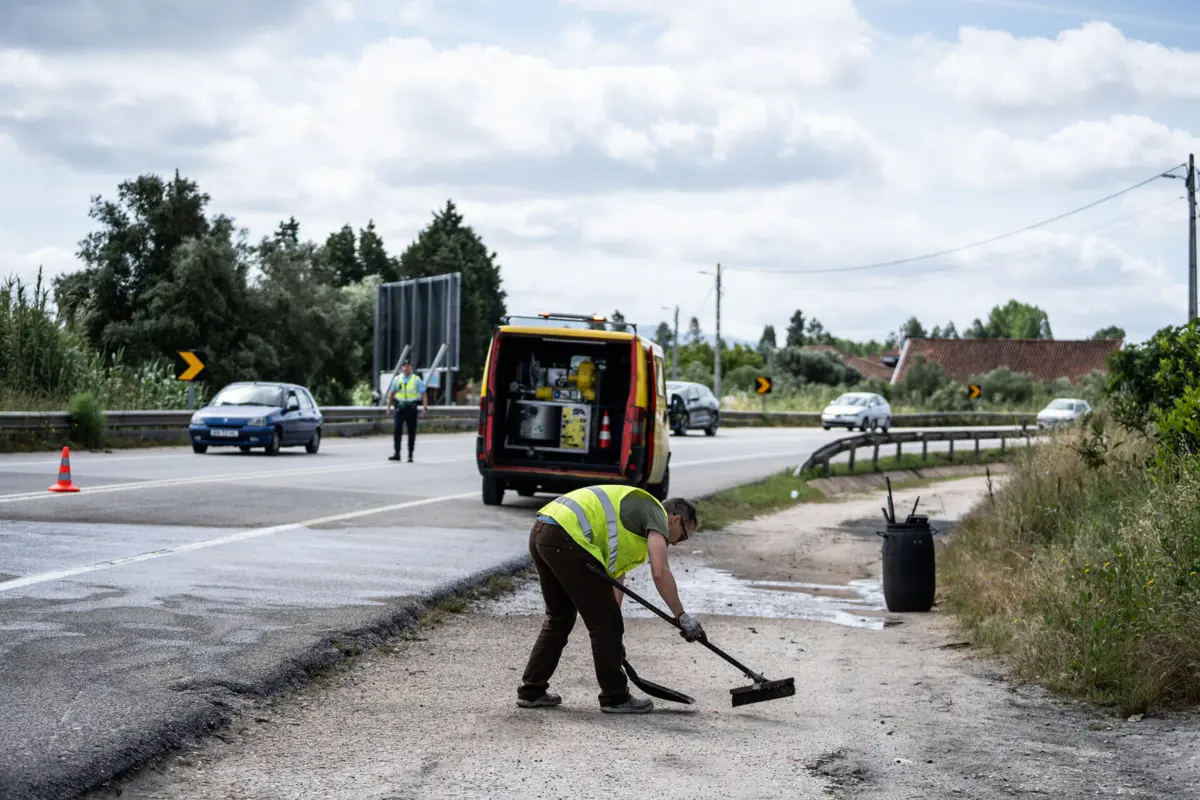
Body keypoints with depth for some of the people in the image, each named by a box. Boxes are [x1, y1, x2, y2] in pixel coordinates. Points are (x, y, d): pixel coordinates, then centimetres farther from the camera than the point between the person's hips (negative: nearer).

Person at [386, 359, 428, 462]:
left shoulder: (417, 379, 0)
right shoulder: (397, 379, 7)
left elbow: (423, 394, -3)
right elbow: (392, 393, 15)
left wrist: (425, 406, -16)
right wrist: (388, 406, 9)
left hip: (411, 408, -1)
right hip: (400, 407, 1)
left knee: (412, 432, 4)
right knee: (397, 430, -7)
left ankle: (410, 455, 12)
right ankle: (396, 454, -4)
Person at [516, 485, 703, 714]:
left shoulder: (635, 512, 32)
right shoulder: (656, 513, 5)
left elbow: (614, 576, 34)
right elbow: (660, 572, -10)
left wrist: (613, 640, 34)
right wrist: (682, 616, -2)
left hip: (540, 533, 10)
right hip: (566, 539, -10)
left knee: (559, 617, 24)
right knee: (605, 621, 3)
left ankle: (531, 691, 27)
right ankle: (615, 697, 13)